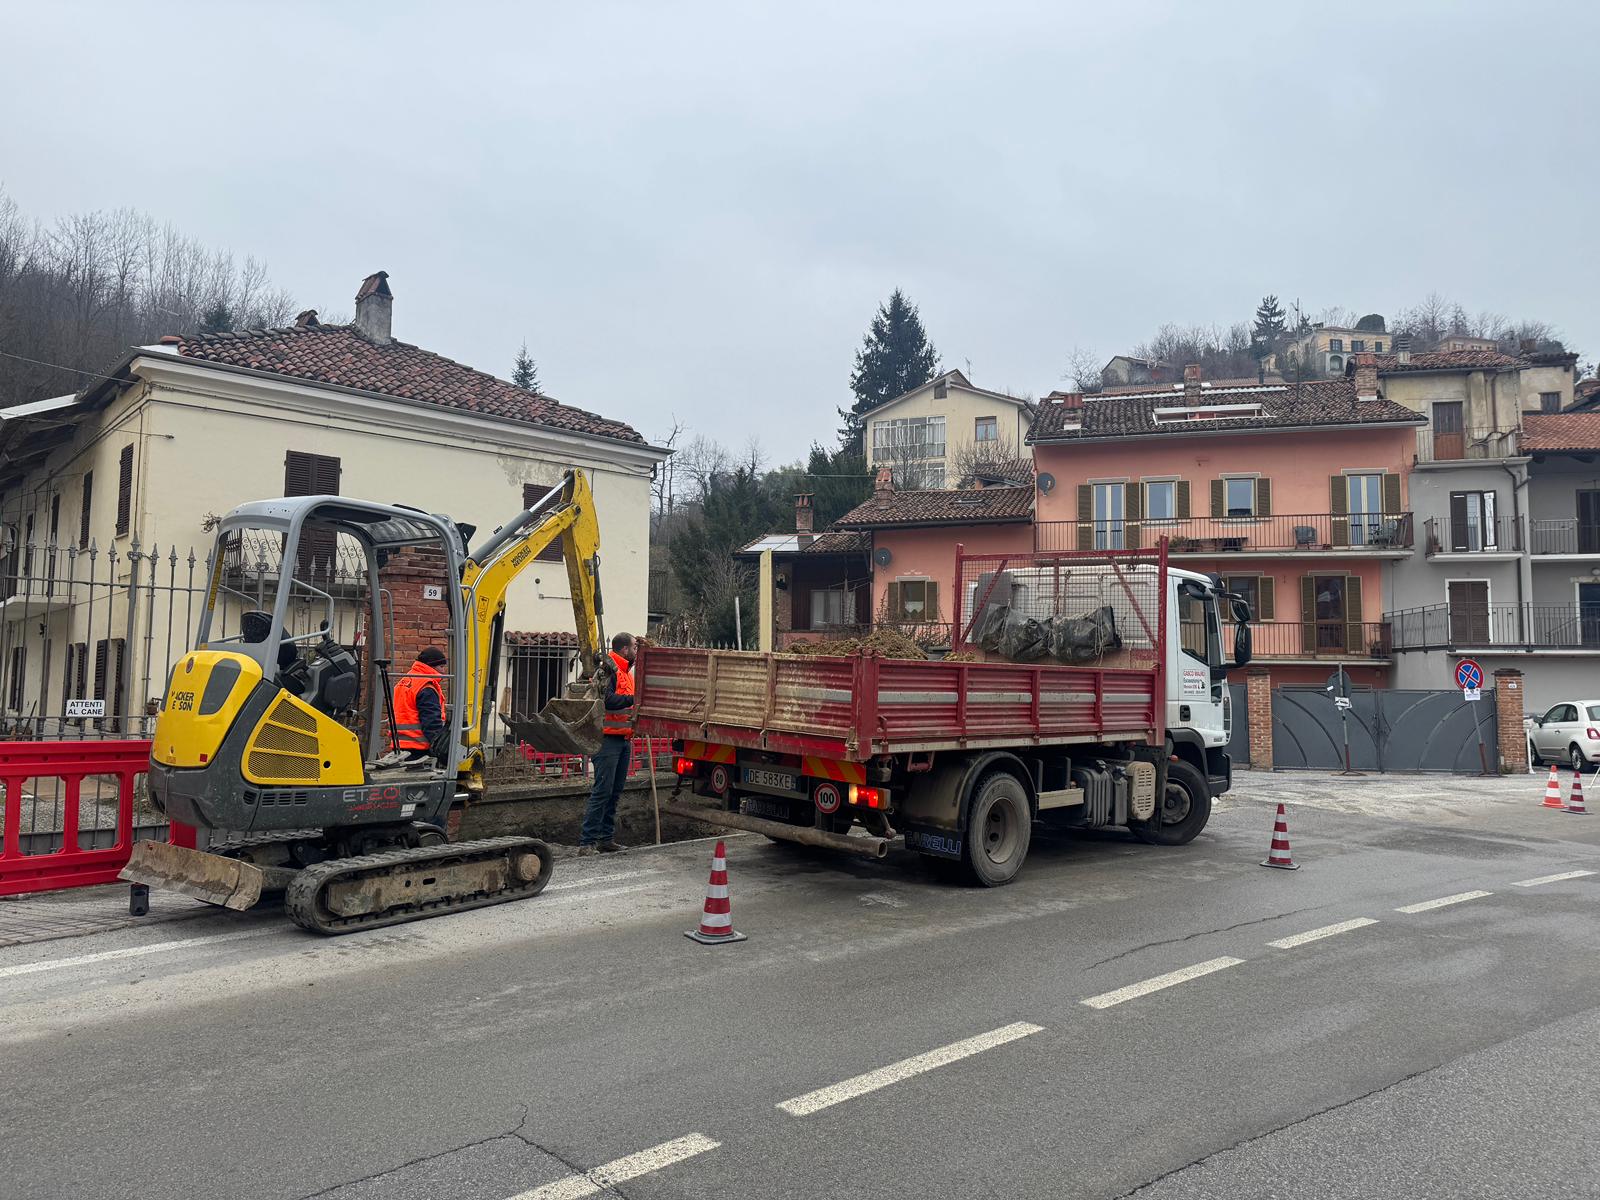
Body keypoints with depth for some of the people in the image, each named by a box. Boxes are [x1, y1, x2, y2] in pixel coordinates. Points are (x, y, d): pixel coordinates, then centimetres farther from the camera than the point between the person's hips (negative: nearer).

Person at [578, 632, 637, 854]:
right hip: (608, 738, -10)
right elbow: (607, 699, -24)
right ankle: (587, 841, -6)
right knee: (603, 790, -10)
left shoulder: (626, 671, 21)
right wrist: (634, 699, -25)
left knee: (615, 791, 11)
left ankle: (606, 838, 18)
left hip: (624, 739, 10)